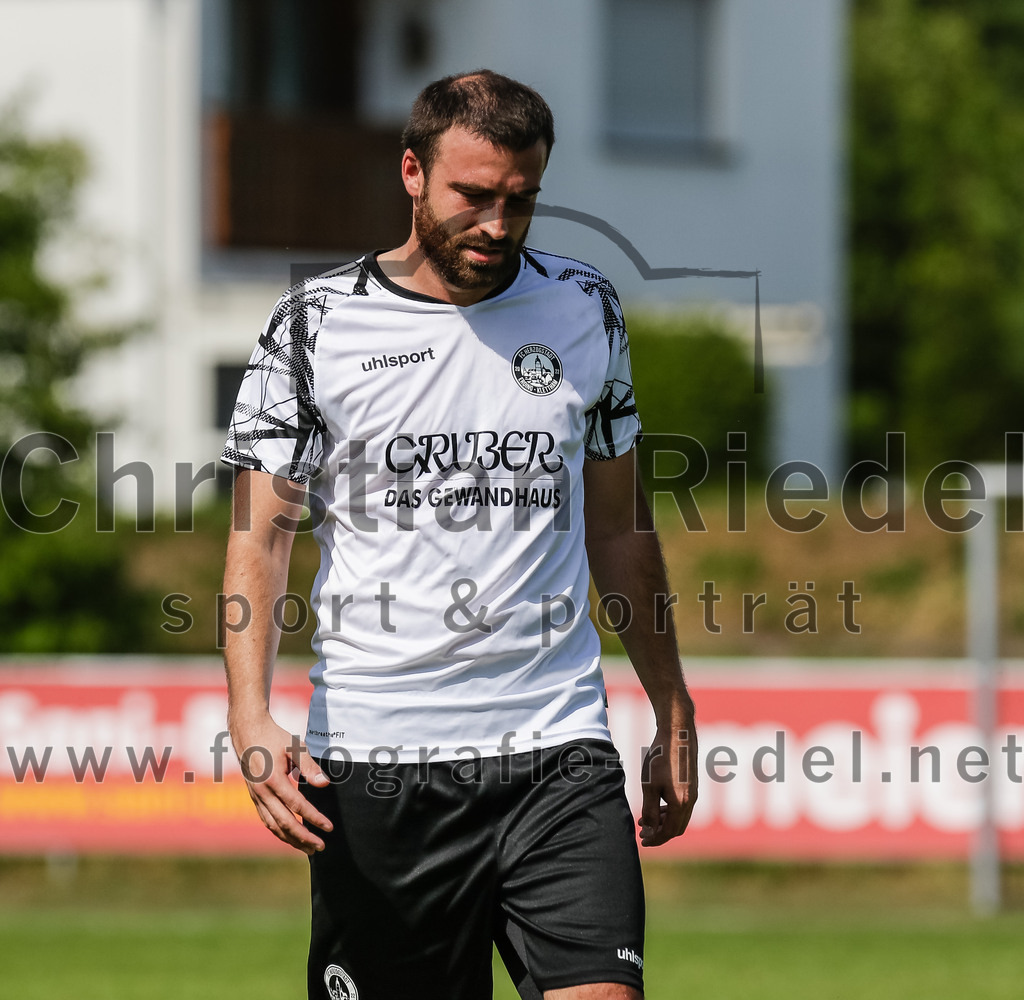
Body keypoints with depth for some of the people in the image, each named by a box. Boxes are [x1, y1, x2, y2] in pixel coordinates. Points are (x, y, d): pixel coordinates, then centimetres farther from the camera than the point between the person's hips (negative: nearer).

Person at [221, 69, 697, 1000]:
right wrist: (251, 717, -16)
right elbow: (259, 535, -1)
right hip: (370, 762, -1)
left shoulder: (585, 310, 9)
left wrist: (673, 716, 18)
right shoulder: (317, 323, 0)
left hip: (558, 749, 1)